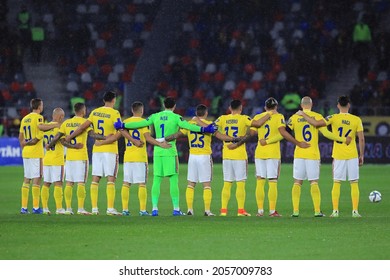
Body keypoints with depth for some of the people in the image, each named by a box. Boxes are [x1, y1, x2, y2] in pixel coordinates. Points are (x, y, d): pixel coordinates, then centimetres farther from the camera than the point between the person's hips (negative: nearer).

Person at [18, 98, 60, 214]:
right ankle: (36, 207, -7)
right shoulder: (38, 117, -7)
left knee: (26, 179, 9)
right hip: (36, 152, -7)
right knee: (37, 179, -4)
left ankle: (24, 207, 7)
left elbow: (20, 137, 17)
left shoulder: (24, 119, 14)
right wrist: (55, 125, -24)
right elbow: (40, 126, -29)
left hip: (26, 152, 7)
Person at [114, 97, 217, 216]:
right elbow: (187, 126, -18)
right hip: (170, 152, -3)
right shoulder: (176, 117, -4)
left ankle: (155, 208, 1)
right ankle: (176, 209, -1)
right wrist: (203, 129, -19)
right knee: (174, 180, 0)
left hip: (157, 151, 3)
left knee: (156, 180, 6)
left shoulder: (155, 117, 7)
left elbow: (140, 124, 6)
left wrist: (123, 125, 16)